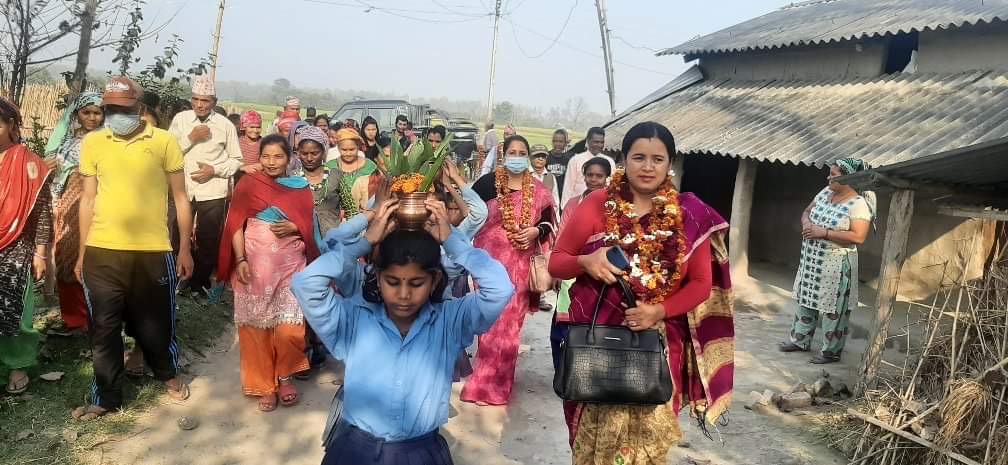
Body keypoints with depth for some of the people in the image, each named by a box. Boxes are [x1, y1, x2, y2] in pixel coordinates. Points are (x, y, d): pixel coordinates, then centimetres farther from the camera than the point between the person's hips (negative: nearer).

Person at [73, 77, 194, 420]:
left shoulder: (164, 142, -2)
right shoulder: (92, 143, 5)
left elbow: (180, 197, 2)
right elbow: (88, 199, 9)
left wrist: (185, 249, 1)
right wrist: (82, 252, 10)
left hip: (153, 251, -2)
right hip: (101, 252, 2)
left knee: (154, 324, 13)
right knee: (103, 328, 11)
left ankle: (168, 374, 39)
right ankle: (106, 397, 28)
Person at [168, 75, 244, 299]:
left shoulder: (226, 125, -2)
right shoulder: (180, 119, 1)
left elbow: (236, 160, 3)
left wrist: (215, 170, -12)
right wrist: (190, 138, -13)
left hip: (213, 192, -1)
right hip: (183, 189, 1)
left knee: (209, 242, 10)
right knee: (178, 238, 8)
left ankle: (199, 282, 29)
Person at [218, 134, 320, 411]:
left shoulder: (300, 188, 8)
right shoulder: (248, 185, 2)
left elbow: (309, 227, 11)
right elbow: (236, 225, -1)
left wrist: (293, 228, -10)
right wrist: (240, 260, -12)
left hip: (290, 263, 1)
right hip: (254, 263, -1)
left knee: (289, 327, -6)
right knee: (256, 325, 3)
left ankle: (285, 376, 18)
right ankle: (264, 384, 17)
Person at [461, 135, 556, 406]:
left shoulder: (537, 190, 5)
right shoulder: (487, 183, -4)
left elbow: (549, 222, 10)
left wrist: (536, 231, -8)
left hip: (521, 263, 3)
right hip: (491, 259, -2)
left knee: (509, 322, 8)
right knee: (491, 321, 2)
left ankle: (496, 379, 24)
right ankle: (488, 382, 16)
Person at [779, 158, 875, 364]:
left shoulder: (858, 204, -18)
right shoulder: (825, 193, 4)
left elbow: (858, 237, -25)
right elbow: (807, 212, 15)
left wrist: (823, 232, -26)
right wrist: (806, 223, -9)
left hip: (835, 264, -7)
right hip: (811, 260, 8)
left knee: (833, 307, 3)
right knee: (806, 299, 17)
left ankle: (832, 351, 17)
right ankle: (800, 340, 32)